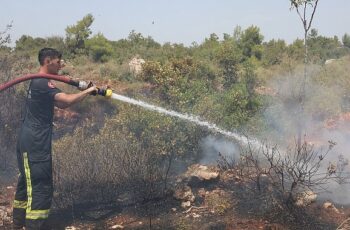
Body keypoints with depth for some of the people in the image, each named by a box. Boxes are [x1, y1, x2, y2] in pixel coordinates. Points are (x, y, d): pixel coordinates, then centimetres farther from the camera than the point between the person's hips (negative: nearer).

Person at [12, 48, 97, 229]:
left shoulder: (38, 82, 17)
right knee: (40, 187, -9)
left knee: (27, 184, 18)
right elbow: (68, 100, -27)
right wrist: (88, 91, -12)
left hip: (30, 143, 11)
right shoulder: (42, 83, -16)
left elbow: (61, 104, 15)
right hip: (35, 144, -11)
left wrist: (84, 92, 5)